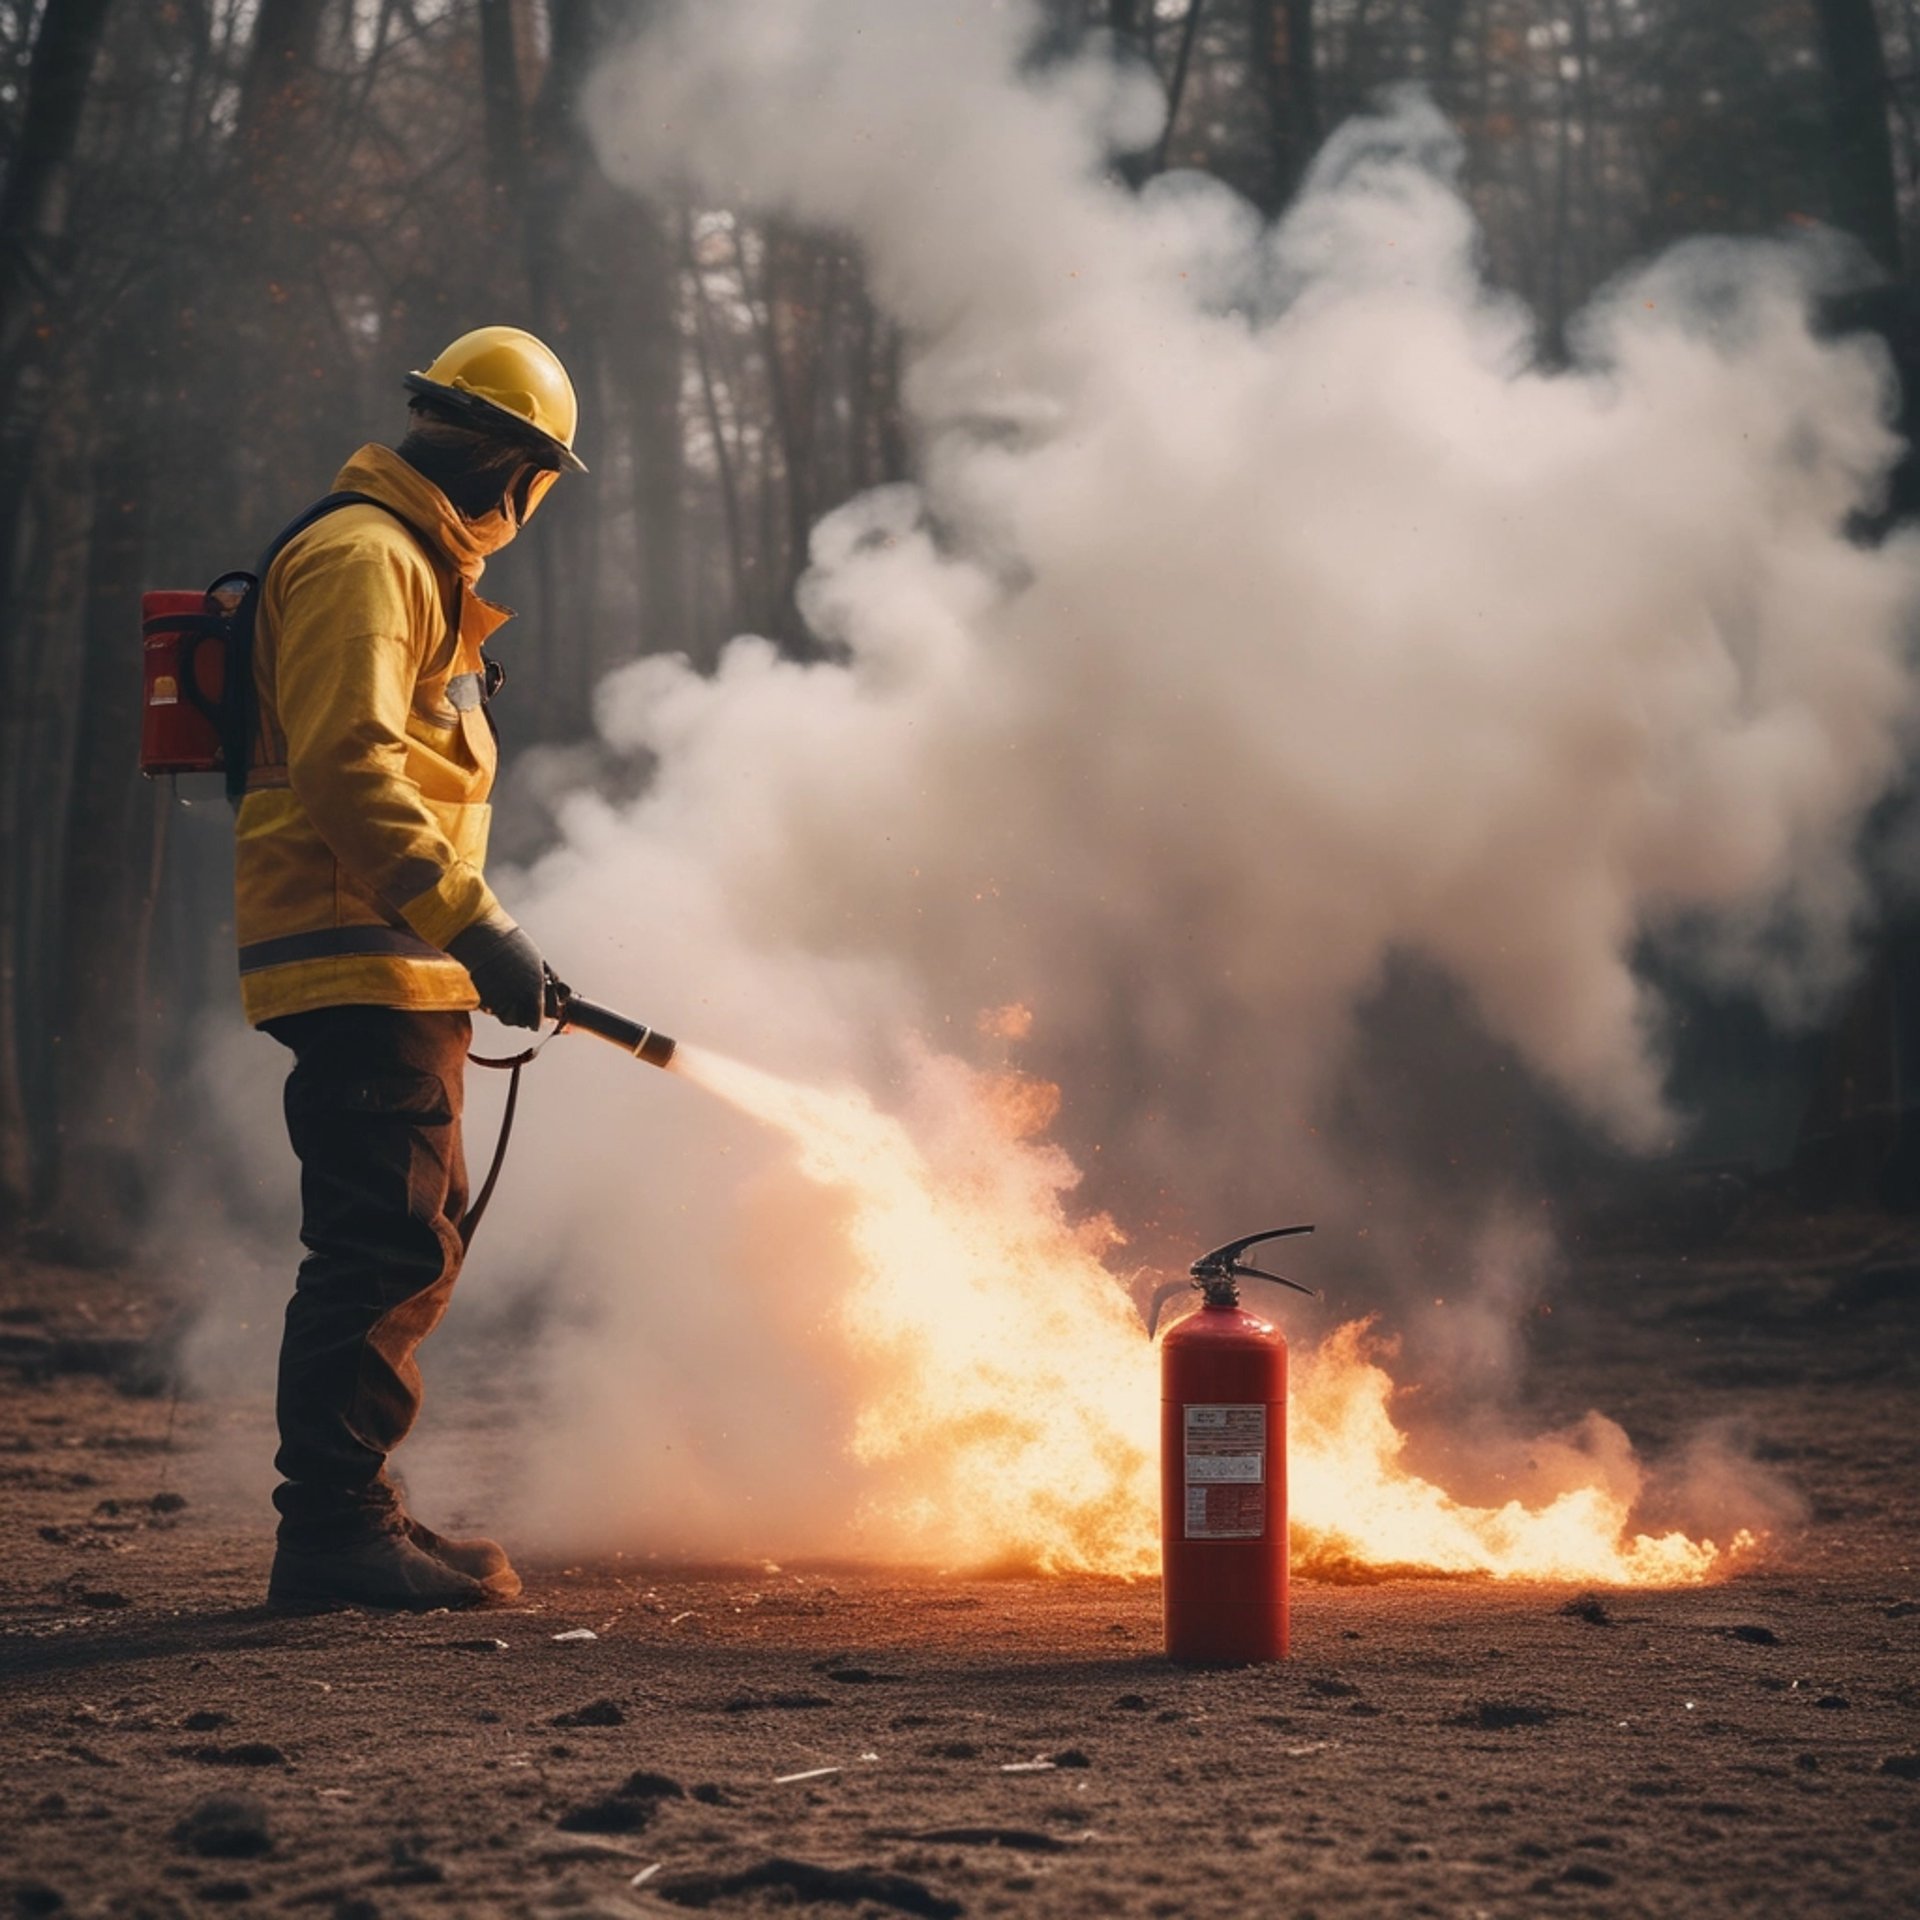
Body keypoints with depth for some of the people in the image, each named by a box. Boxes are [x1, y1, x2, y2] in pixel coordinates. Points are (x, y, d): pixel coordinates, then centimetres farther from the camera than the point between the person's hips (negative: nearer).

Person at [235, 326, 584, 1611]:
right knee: (387, 1248, -13)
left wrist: (461, 945, 24)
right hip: (363, 969, -11)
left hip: (400, 973, 11)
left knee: (414, 1246, 14)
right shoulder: (363, 558, -11)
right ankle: (335, 1534, -12)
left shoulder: (415, 565, 24)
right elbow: (349, 766, -23)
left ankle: (352, 1511, 21)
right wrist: (474, 925, -27)